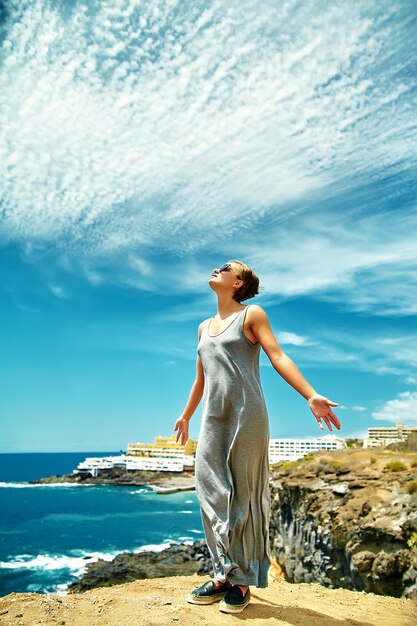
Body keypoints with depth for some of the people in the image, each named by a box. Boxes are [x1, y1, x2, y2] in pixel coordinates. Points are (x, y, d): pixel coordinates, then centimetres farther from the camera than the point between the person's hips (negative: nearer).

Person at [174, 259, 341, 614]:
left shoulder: (252, 315, 3)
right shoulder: (204, 327, 19)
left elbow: (278, 357, -9)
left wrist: (311, 396, -21)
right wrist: (186, 415, 32)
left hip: (246, 416, -5)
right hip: (213, 419, 6)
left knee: (243, 496, 1)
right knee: (213, 494, 4)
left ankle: (243, 581, 13)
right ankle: (223, 575, 18)